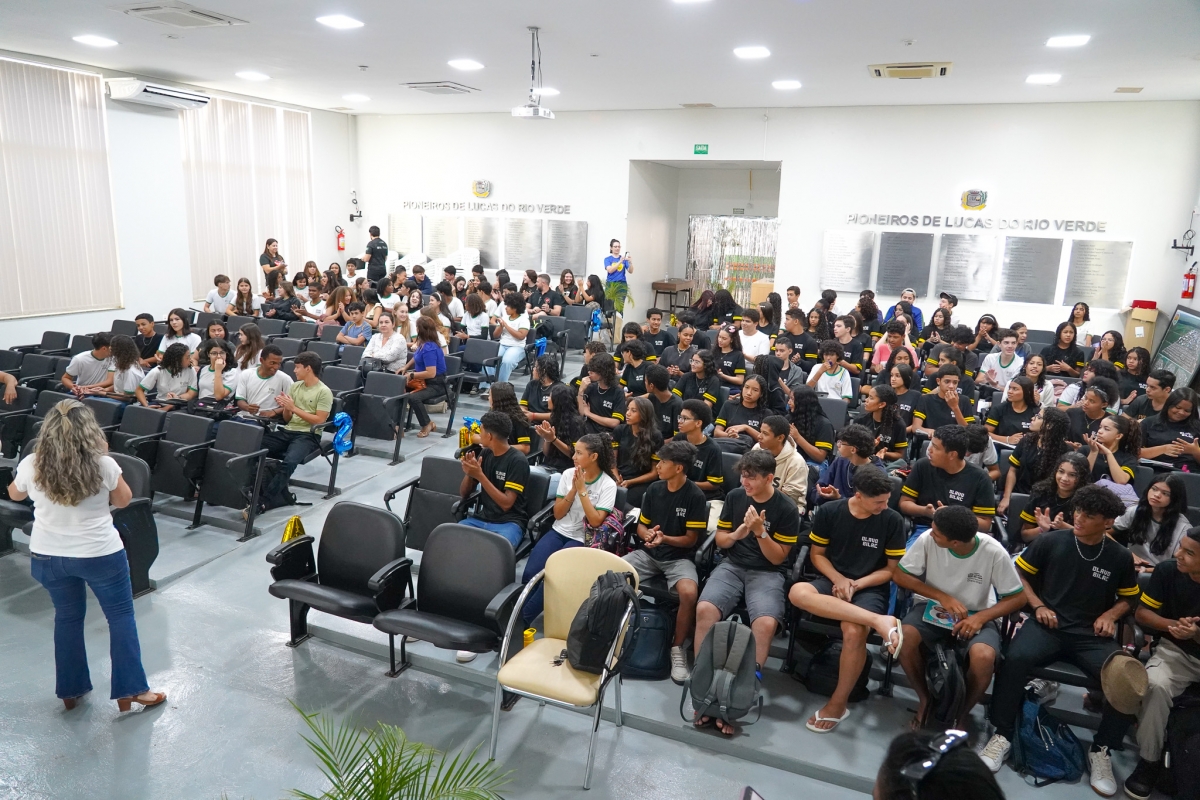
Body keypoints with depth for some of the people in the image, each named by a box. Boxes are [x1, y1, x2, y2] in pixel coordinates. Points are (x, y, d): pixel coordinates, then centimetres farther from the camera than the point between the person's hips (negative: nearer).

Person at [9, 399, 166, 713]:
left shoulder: (31, 465, -10)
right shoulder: (103, 464, -20)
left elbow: (14, 495, 12)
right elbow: (123, 500, -2)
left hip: (47, 556, 3)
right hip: (100, 554, -3)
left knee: (67, 616, 20)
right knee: (121, 614, 11)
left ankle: (70, 690, 31)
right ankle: (129, 690, 13)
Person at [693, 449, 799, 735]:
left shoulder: (786, 509, -5)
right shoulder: (734, 497, 5)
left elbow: (778, 558, -3)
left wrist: (760, 532, -19)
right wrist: (737, 534, -11)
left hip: (766, 573, -2)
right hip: (732, 566, 2)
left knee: (766, 623, -33)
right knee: (704, 609, -28)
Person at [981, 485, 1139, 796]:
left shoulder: (1120, 557, 5)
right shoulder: (1051, 541, -1)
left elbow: (1129, 598, 20)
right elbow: (1019, 573, 9)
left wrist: (1110, 614, 0)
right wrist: (1038, 606, -3)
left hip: (1091, 635, 2)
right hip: (1048, 626, -1)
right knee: (1015, 659, -33)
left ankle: (1101, 750, -2)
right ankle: (1003, 735, -15)